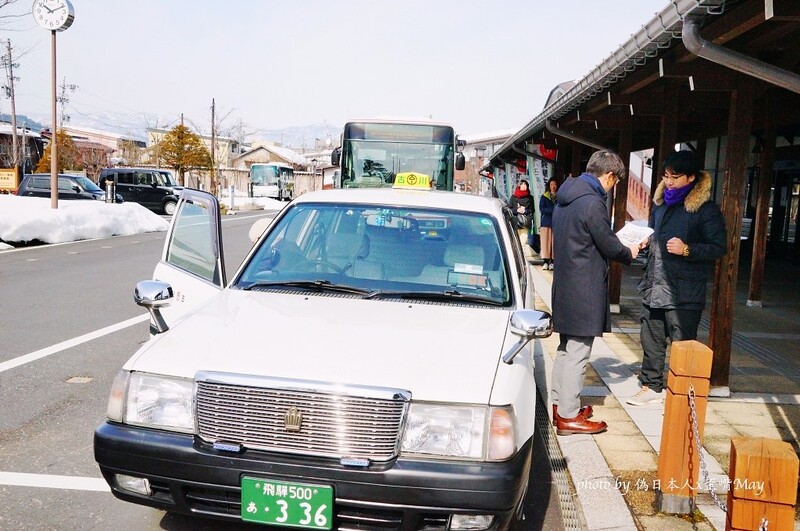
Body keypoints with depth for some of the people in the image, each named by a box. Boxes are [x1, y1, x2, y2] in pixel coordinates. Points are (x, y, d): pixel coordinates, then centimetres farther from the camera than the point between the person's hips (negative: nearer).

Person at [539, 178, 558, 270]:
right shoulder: (544, 197, 11)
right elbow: (541, 209, -1)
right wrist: (553, 209, -13)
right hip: (546, 222, 0)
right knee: (546, 241, -3)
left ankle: (552, 261, -2)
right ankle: (546, 261, -1)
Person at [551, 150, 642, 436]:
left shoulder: (565, 197, 11)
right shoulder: (592, 202, -19)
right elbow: (609, 246, -13)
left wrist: (618, 246, 14)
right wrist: (629, 252, 7)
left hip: (565, 284, 10)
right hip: (584, 289, -10)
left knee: (566, 348, 18)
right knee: (577, 353, -2)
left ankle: (560, 404, 28)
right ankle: (569, 416, 5)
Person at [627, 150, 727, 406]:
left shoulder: (705, 208, -8)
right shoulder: (661, 201, 12)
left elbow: (719, 247, -10)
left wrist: (687, 250, -23)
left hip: (684, 291, -7)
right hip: (654, 286, 7)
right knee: (651, 339, 15)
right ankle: (651, 386, 29)